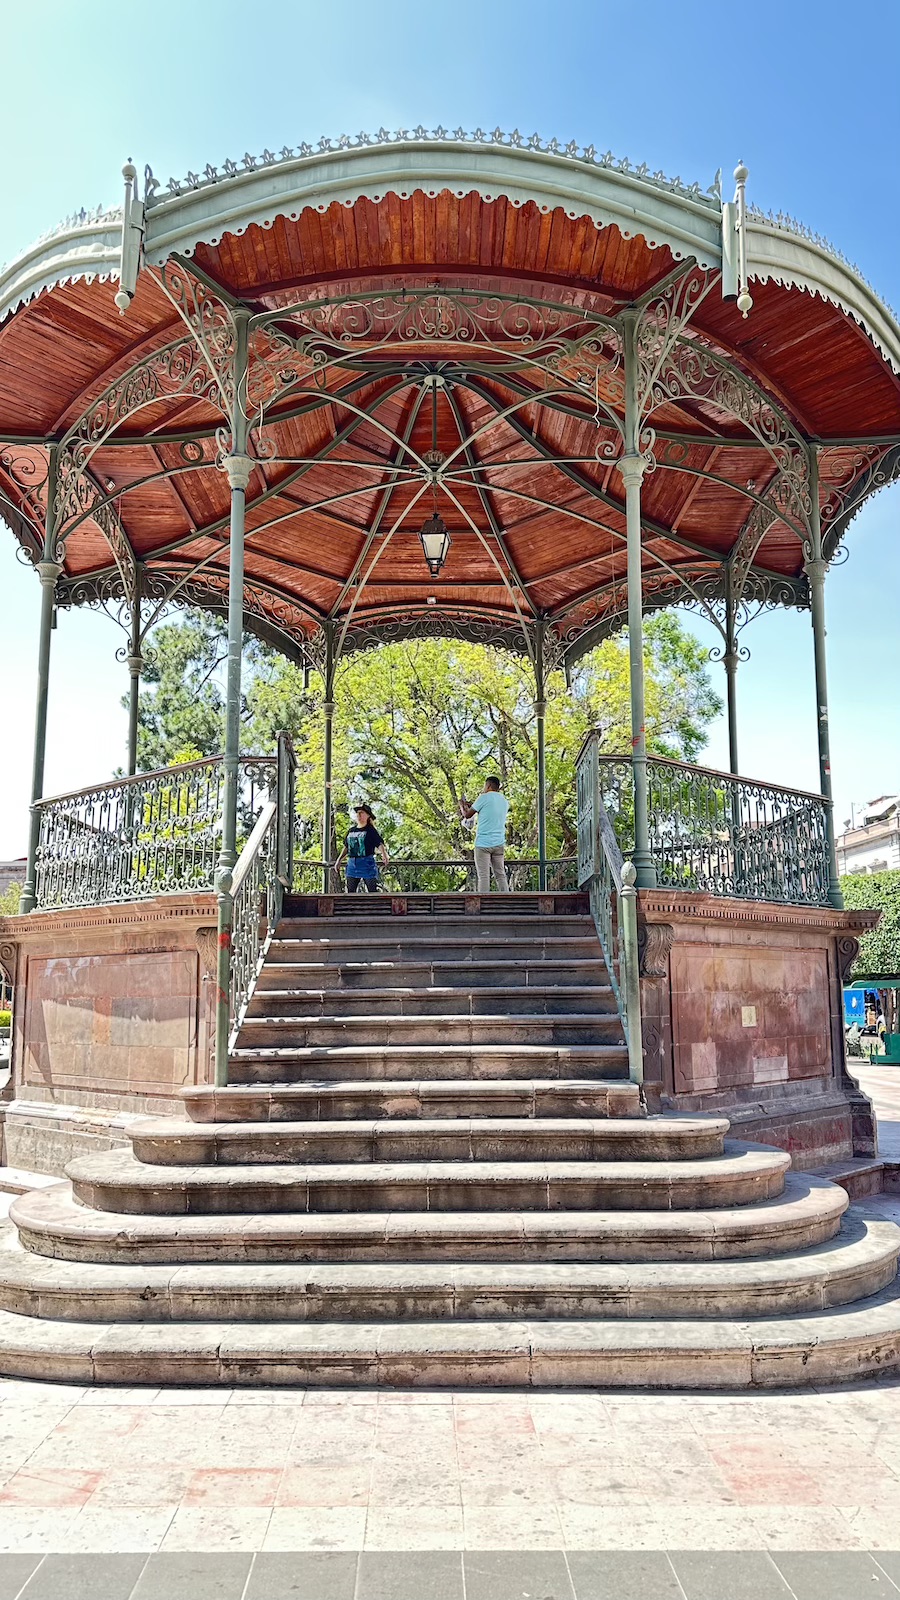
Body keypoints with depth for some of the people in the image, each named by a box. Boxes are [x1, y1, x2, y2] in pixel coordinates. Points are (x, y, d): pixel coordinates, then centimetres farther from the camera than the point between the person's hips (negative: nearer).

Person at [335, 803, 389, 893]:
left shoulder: (371, 830, -3)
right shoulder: (351, 831, 13)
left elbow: (380, 844, -13)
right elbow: (346, 847, 23)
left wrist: (384, 854, -31)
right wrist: (339, 859, 18)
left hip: (367, 864, -5)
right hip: (352, 865, 6)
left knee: (372, 892, -4)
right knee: (350, 891, 5)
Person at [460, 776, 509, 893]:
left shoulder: (484, 798, -6)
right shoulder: (505, 801, 14)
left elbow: (467, 814, 0)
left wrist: (462, 806, 21)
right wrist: (472, 805, 29)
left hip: (483, 843, -6)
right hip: (499, 843, 6)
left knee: (483, 876, -5)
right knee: (501, 875, 9)